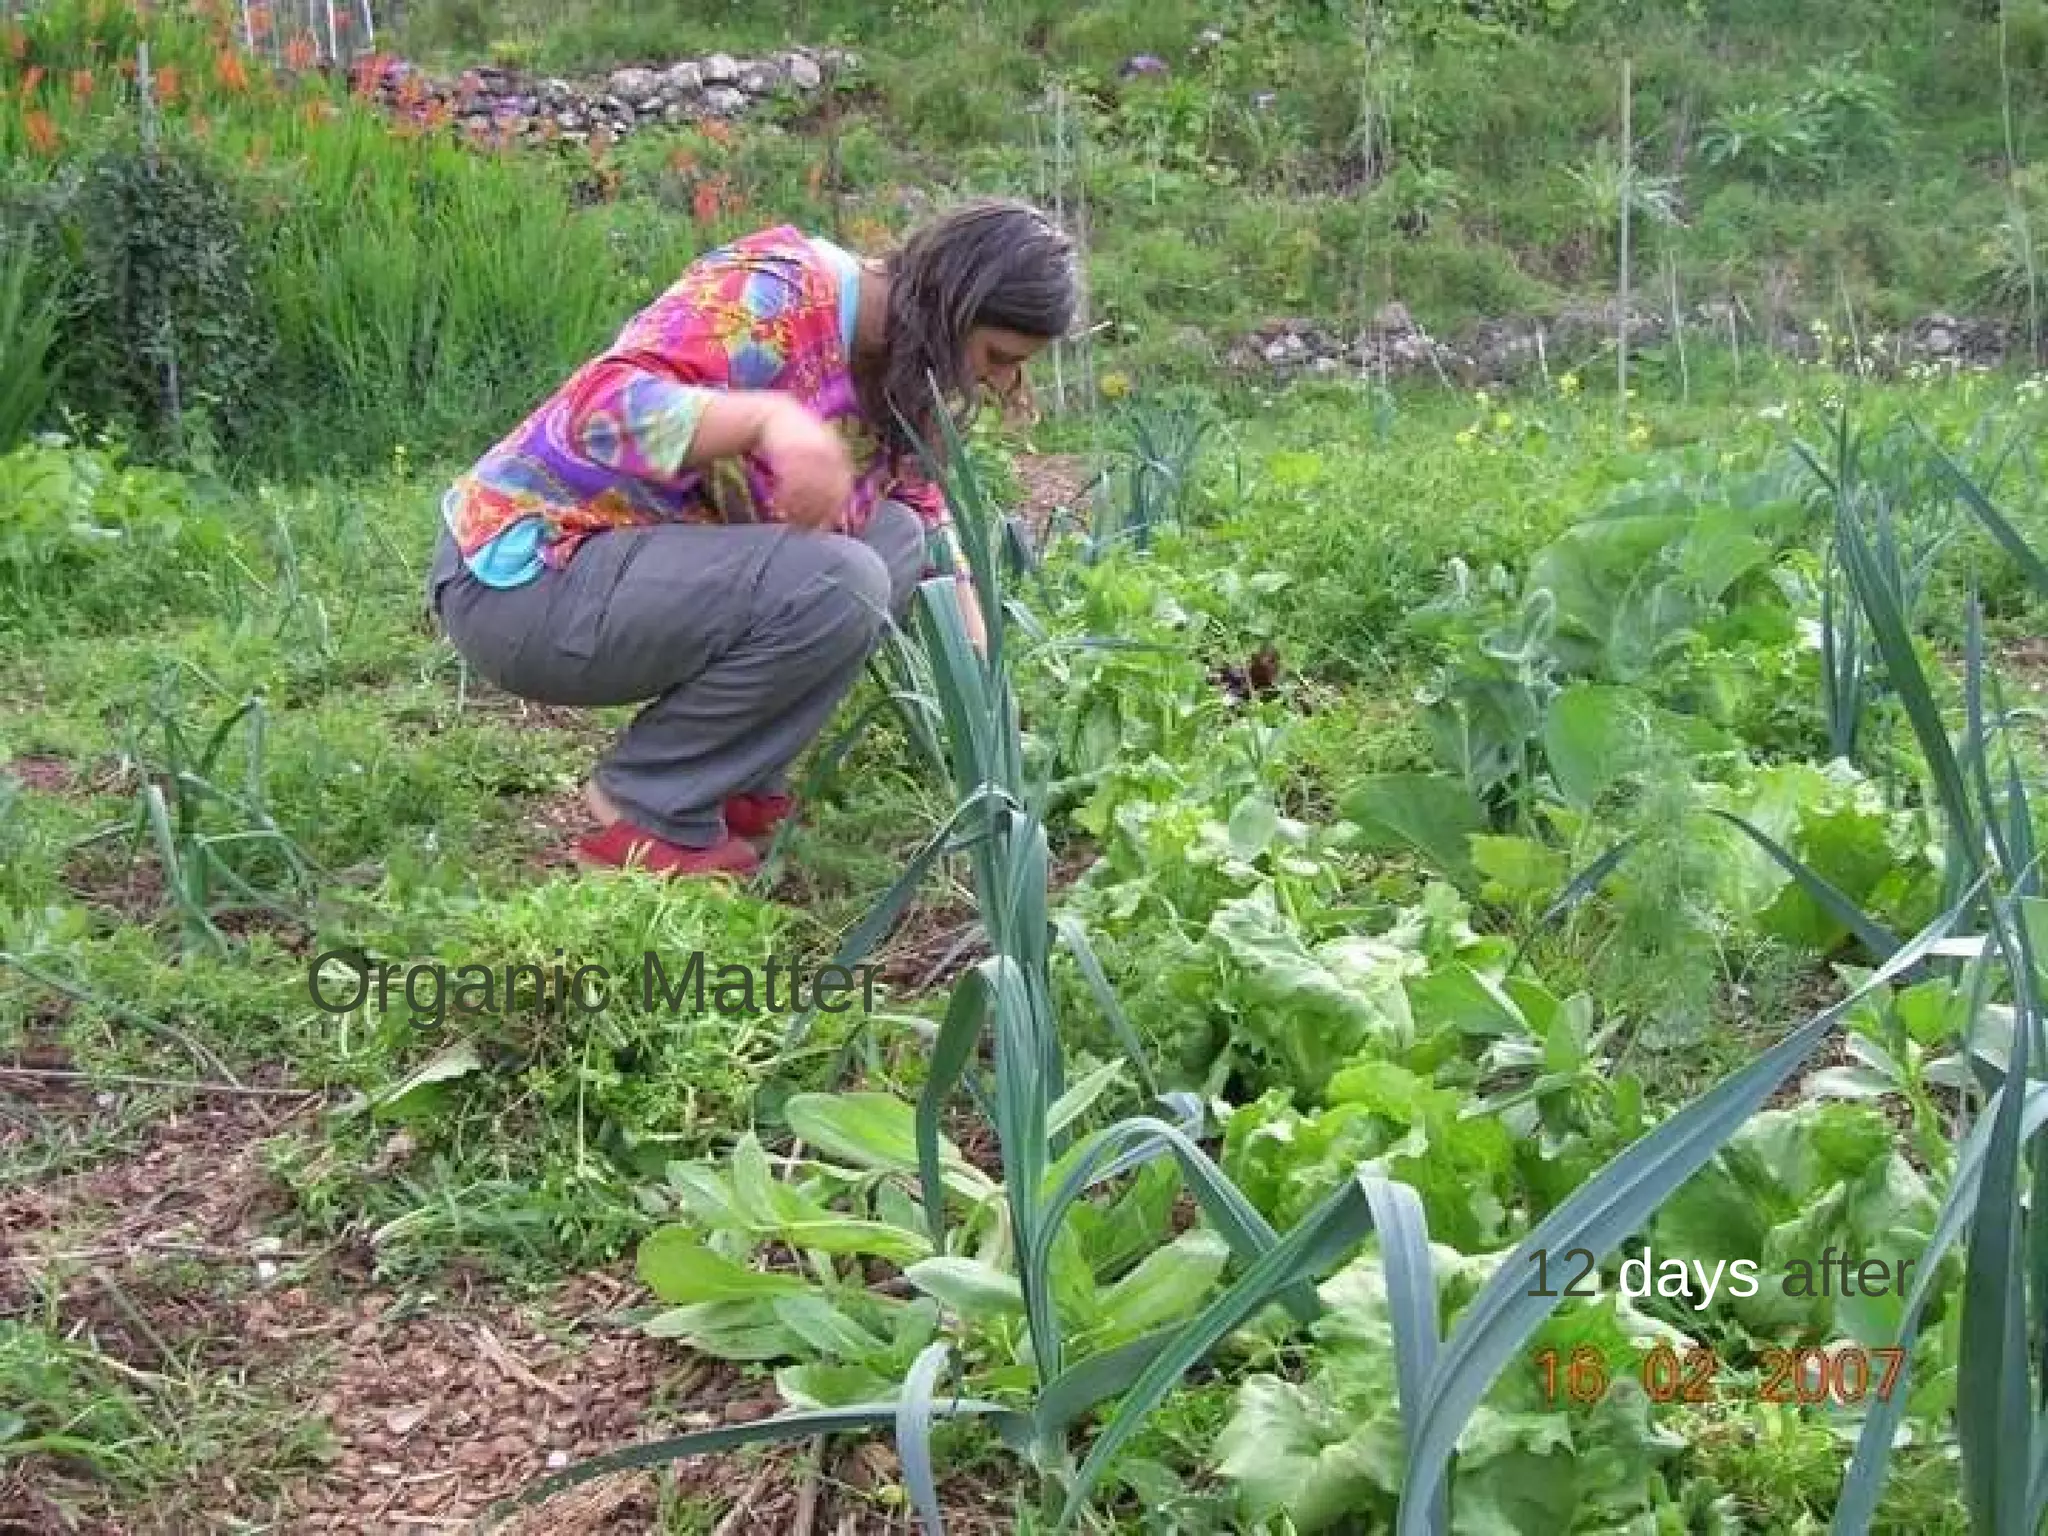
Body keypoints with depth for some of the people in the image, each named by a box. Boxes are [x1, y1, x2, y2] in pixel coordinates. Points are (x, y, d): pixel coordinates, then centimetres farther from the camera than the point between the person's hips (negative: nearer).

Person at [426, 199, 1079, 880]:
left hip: (644, 567, 9)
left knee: (896, 537, -2)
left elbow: (931, 518, 16)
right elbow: (604, 402, -32)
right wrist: (771, 418, -48)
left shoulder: (897, 367, 6)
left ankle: (736, 779, 1)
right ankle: (646, 808, -9)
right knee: (838, 585, -26)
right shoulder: (779, 293, -21)